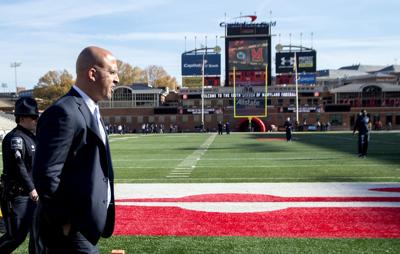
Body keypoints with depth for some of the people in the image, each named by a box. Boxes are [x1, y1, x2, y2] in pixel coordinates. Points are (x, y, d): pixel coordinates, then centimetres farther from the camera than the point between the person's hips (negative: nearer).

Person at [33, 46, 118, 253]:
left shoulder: (89, 111, 13)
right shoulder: (64, 113, -18)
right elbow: (45, 175, -23)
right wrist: (65, 223, -16)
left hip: (84, 228, 9)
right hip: (71, 230, -9)